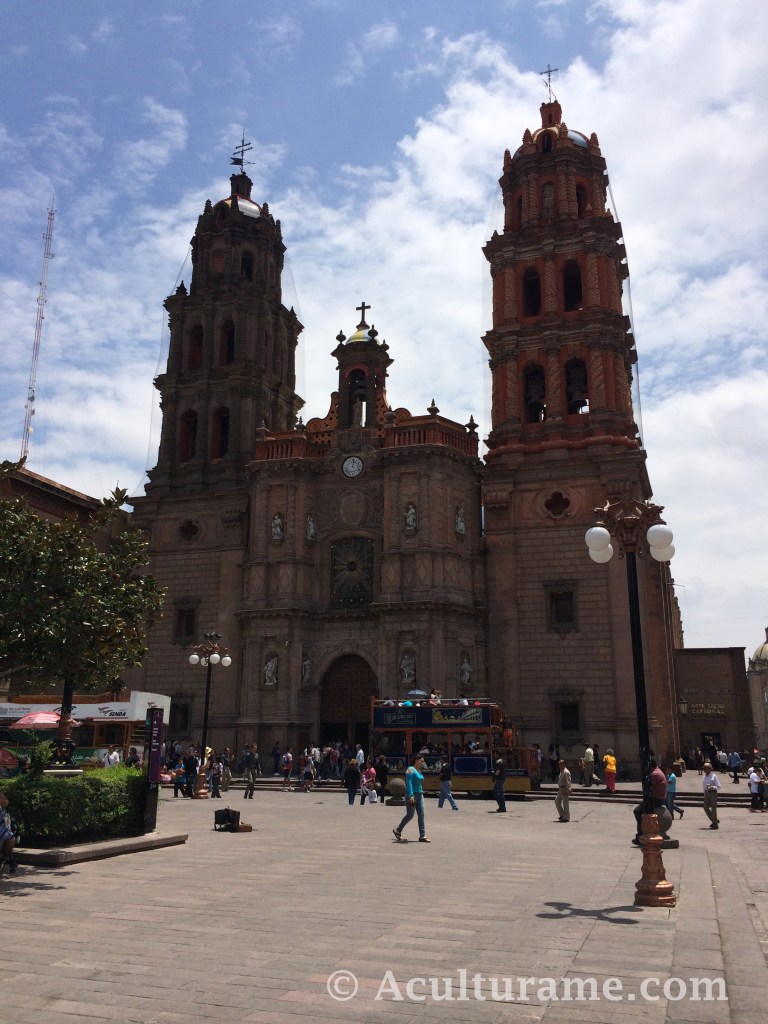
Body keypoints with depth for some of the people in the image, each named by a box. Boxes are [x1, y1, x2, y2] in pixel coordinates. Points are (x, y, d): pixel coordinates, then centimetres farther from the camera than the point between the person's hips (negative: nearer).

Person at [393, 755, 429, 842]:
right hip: (412, 795, -8)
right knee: (410, 815, -3)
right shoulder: (410, 769, -10)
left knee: (421, 815, 1)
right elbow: (409, 783, -18)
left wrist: (421, 792, 19)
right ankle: (397, 831, 17)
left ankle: (422, 836, 2)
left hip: (420, 795, 8)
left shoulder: (420, 771, 14)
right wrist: (411, 795, -26)